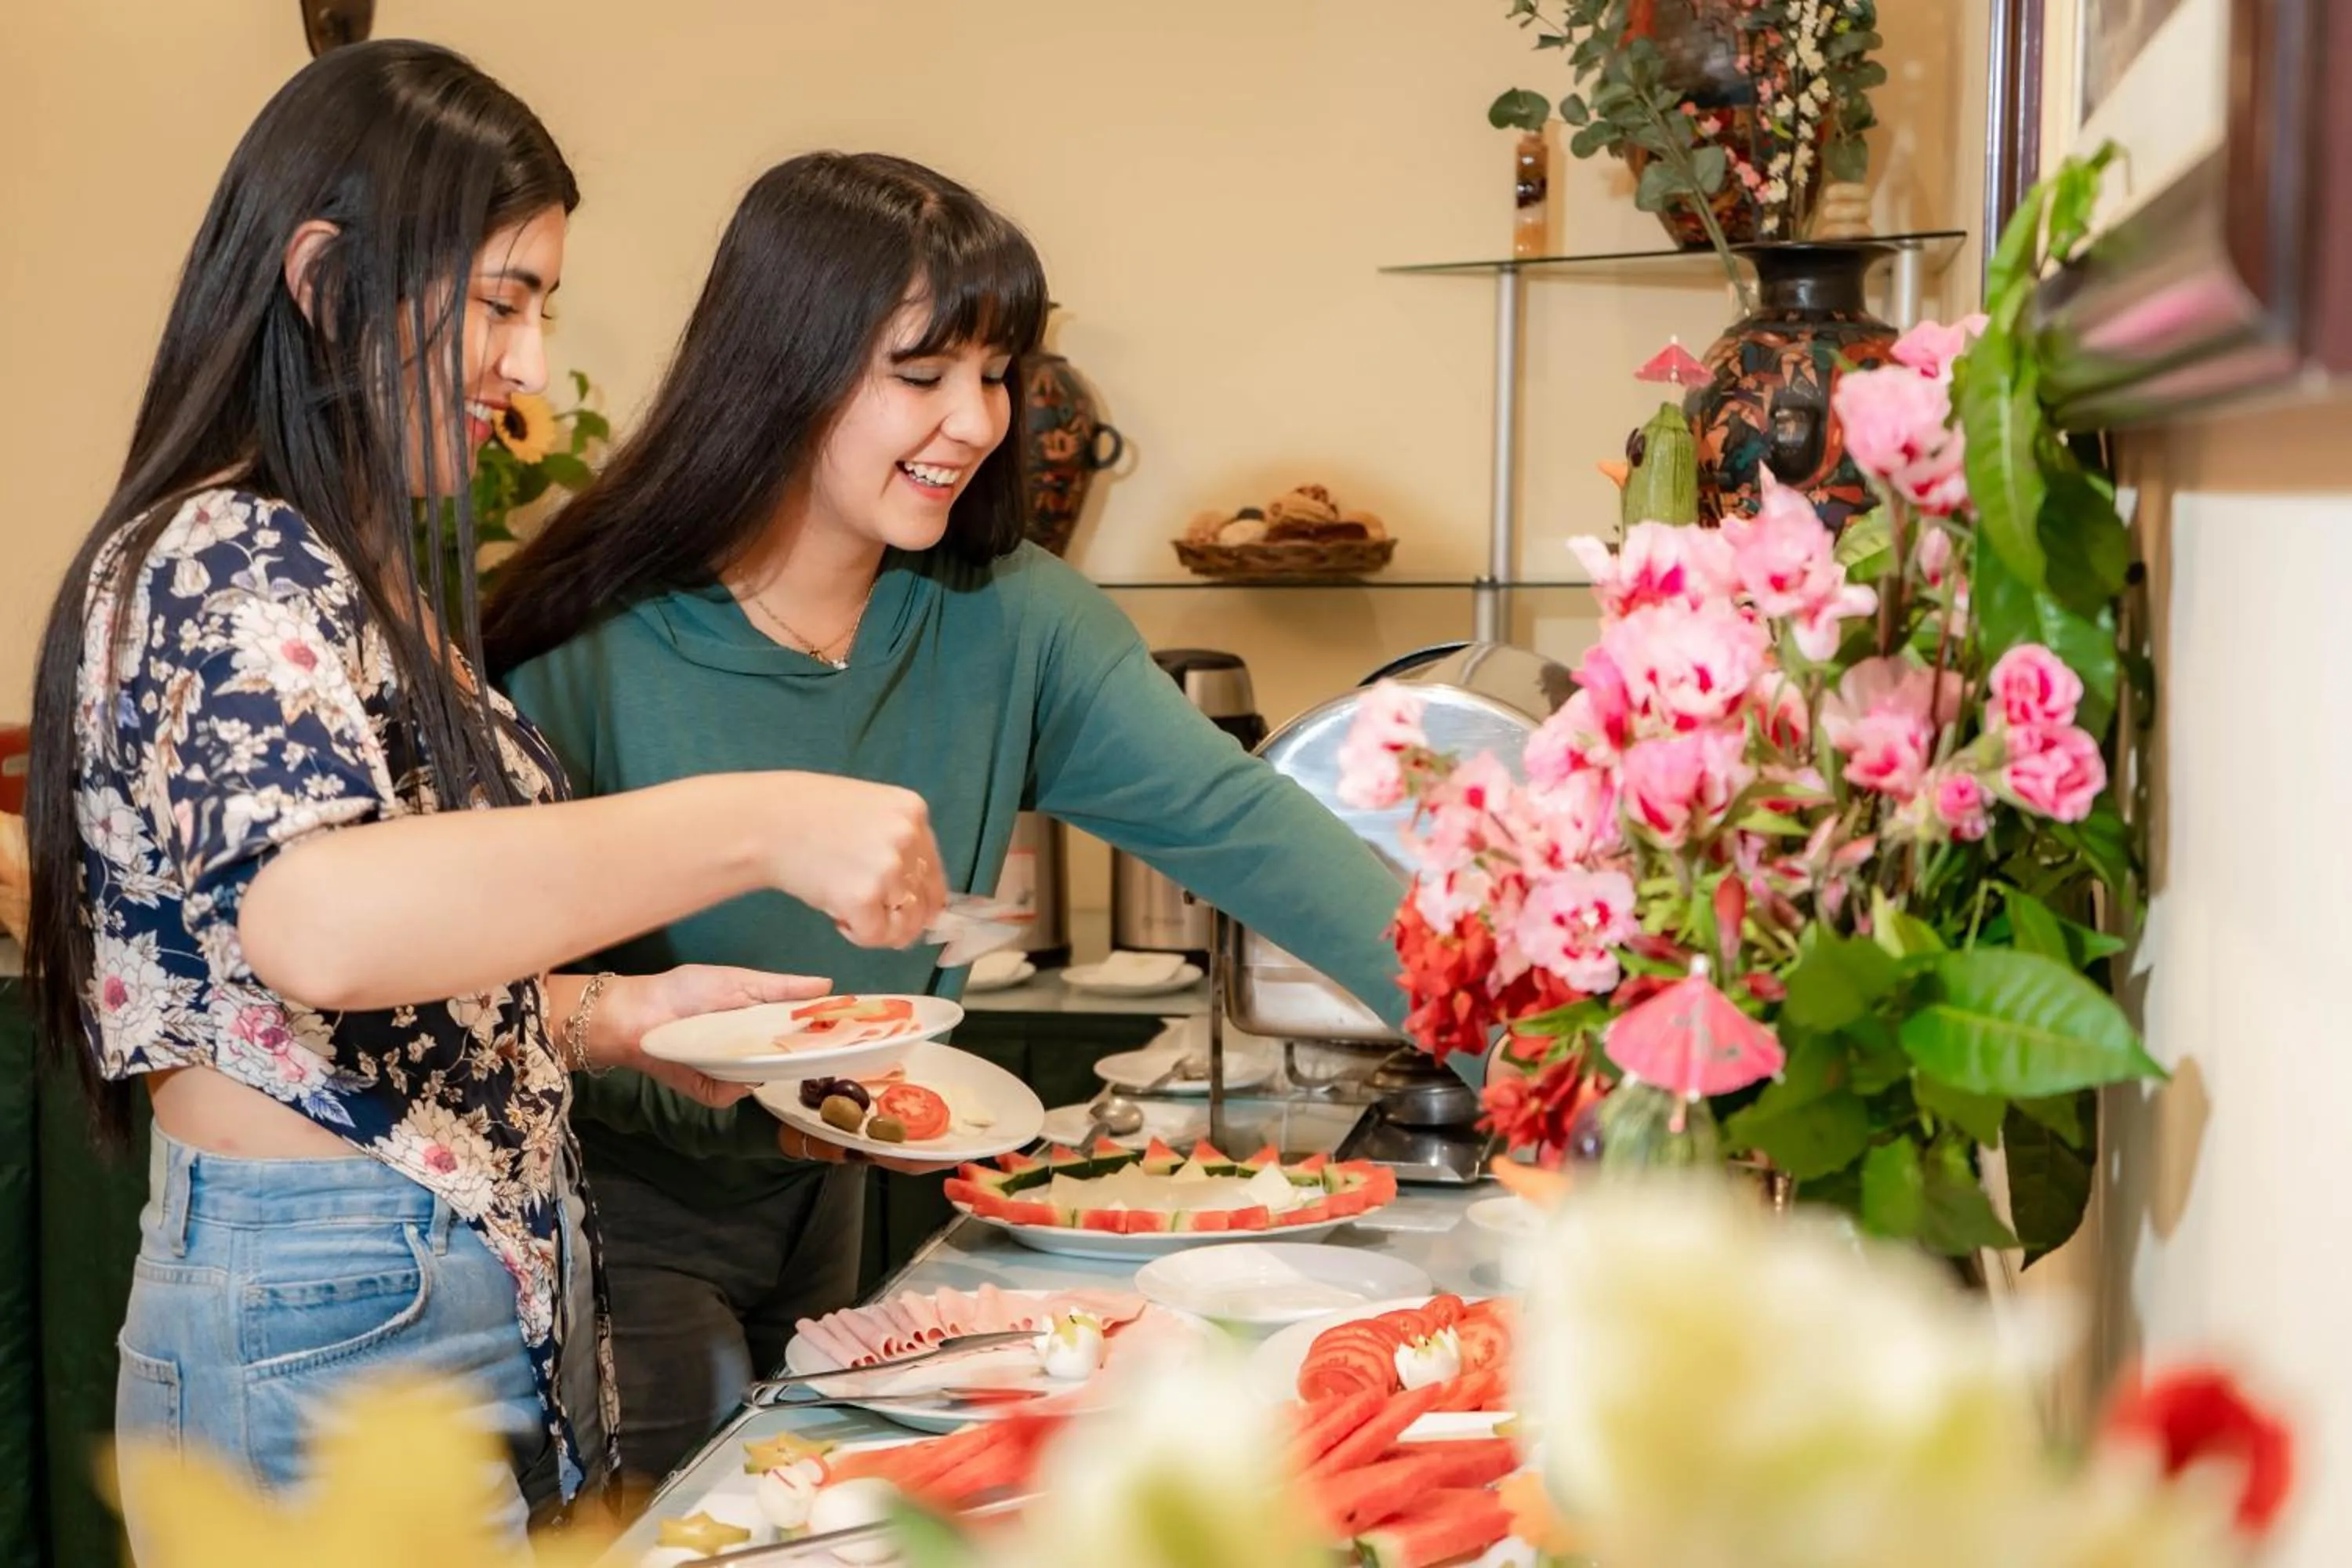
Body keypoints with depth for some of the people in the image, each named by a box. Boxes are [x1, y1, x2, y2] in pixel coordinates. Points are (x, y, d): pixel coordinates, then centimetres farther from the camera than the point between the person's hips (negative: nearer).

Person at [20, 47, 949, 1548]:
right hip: (334, 1318, -9)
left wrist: (609, 1015, 4)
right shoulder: (224, 567, -16)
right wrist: (760, 826, -34)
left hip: (482, 1291, 9)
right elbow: (313, 921, -36)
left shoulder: (353, 575, 14)